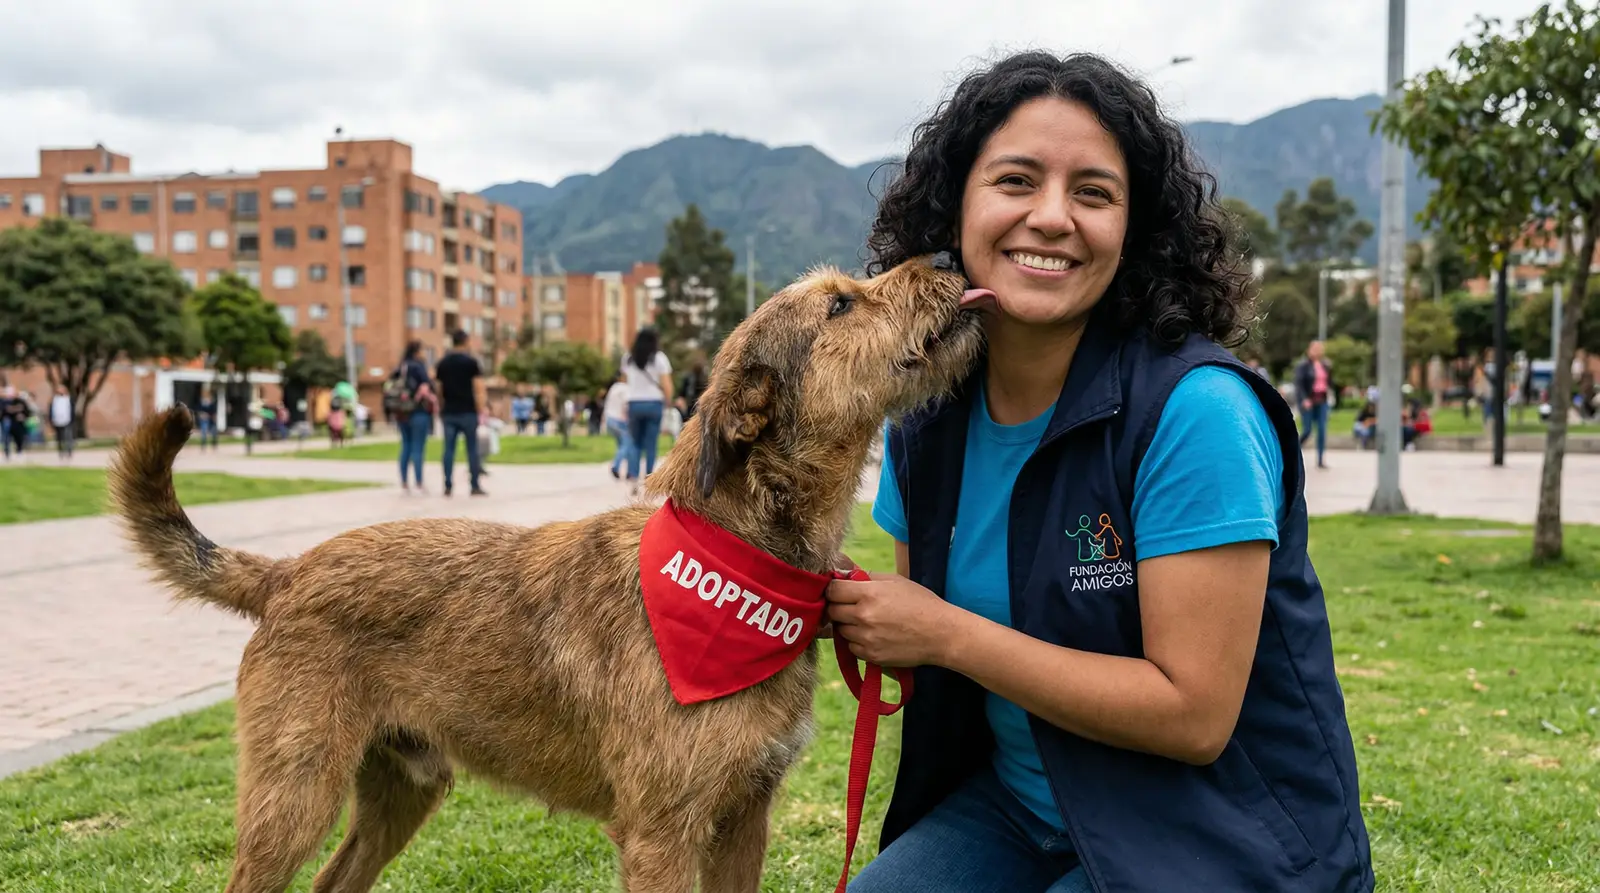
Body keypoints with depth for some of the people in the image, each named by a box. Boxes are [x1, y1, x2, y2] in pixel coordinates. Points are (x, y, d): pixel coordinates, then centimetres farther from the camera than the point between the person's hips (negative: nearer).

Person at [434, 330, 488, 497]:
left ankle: (448, 486, 2)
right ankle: (475, 486, 0)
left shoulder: (442, 363, 8)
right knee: (472, 448, 1)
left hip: (448, 413, 3)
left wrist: (440, 410, 17)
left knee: (449, 448, 5)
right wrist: (482, 411, -4)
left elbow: (439, 390, 9)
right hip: (467, 411, -3)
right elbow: (478, 389, -8)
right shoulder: (471, 361, -4)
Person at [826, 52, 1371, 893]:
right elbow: (927, 648, 6)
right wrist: (844, 605, -16)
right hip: (1017, 808, 6)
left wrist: (945, 633, -23)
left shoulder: (1195, 409, -23)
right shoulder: (926, 420, -3)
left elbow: (1193, 714, -24)